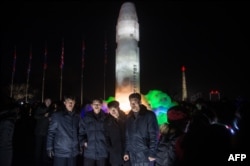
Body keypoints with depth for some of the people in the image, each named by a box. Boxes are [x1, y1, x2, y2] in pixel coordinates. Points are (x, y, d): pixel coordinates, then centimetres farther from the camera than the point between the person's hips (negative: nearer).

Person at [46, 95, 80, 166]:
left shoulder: (77, 116, 6)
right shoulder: (57, 115, -4)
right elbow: (51, 132, -3)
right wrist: (49, 148, -7)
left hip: (74, 152, 3)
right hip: (60, 152, -3)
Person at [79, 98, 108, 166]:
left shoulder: (105, 117, 3)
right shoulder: (86, 117, 5)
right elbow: (81, 132, 7)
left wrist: (108, 144, -4)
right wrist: (83, 142, -5)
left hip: (102, 152, 0)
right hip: (89, 152, 0)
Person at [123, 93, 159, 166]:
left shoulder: (149, 115, -5)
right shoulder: (129, 118, 11)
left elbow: (154, 135, -9)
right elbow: (127, 136, 15)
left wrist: (152, 153, -14)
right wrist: (126, 151, 10)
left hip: (145, 155, -5)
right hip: (133, 156, 5)